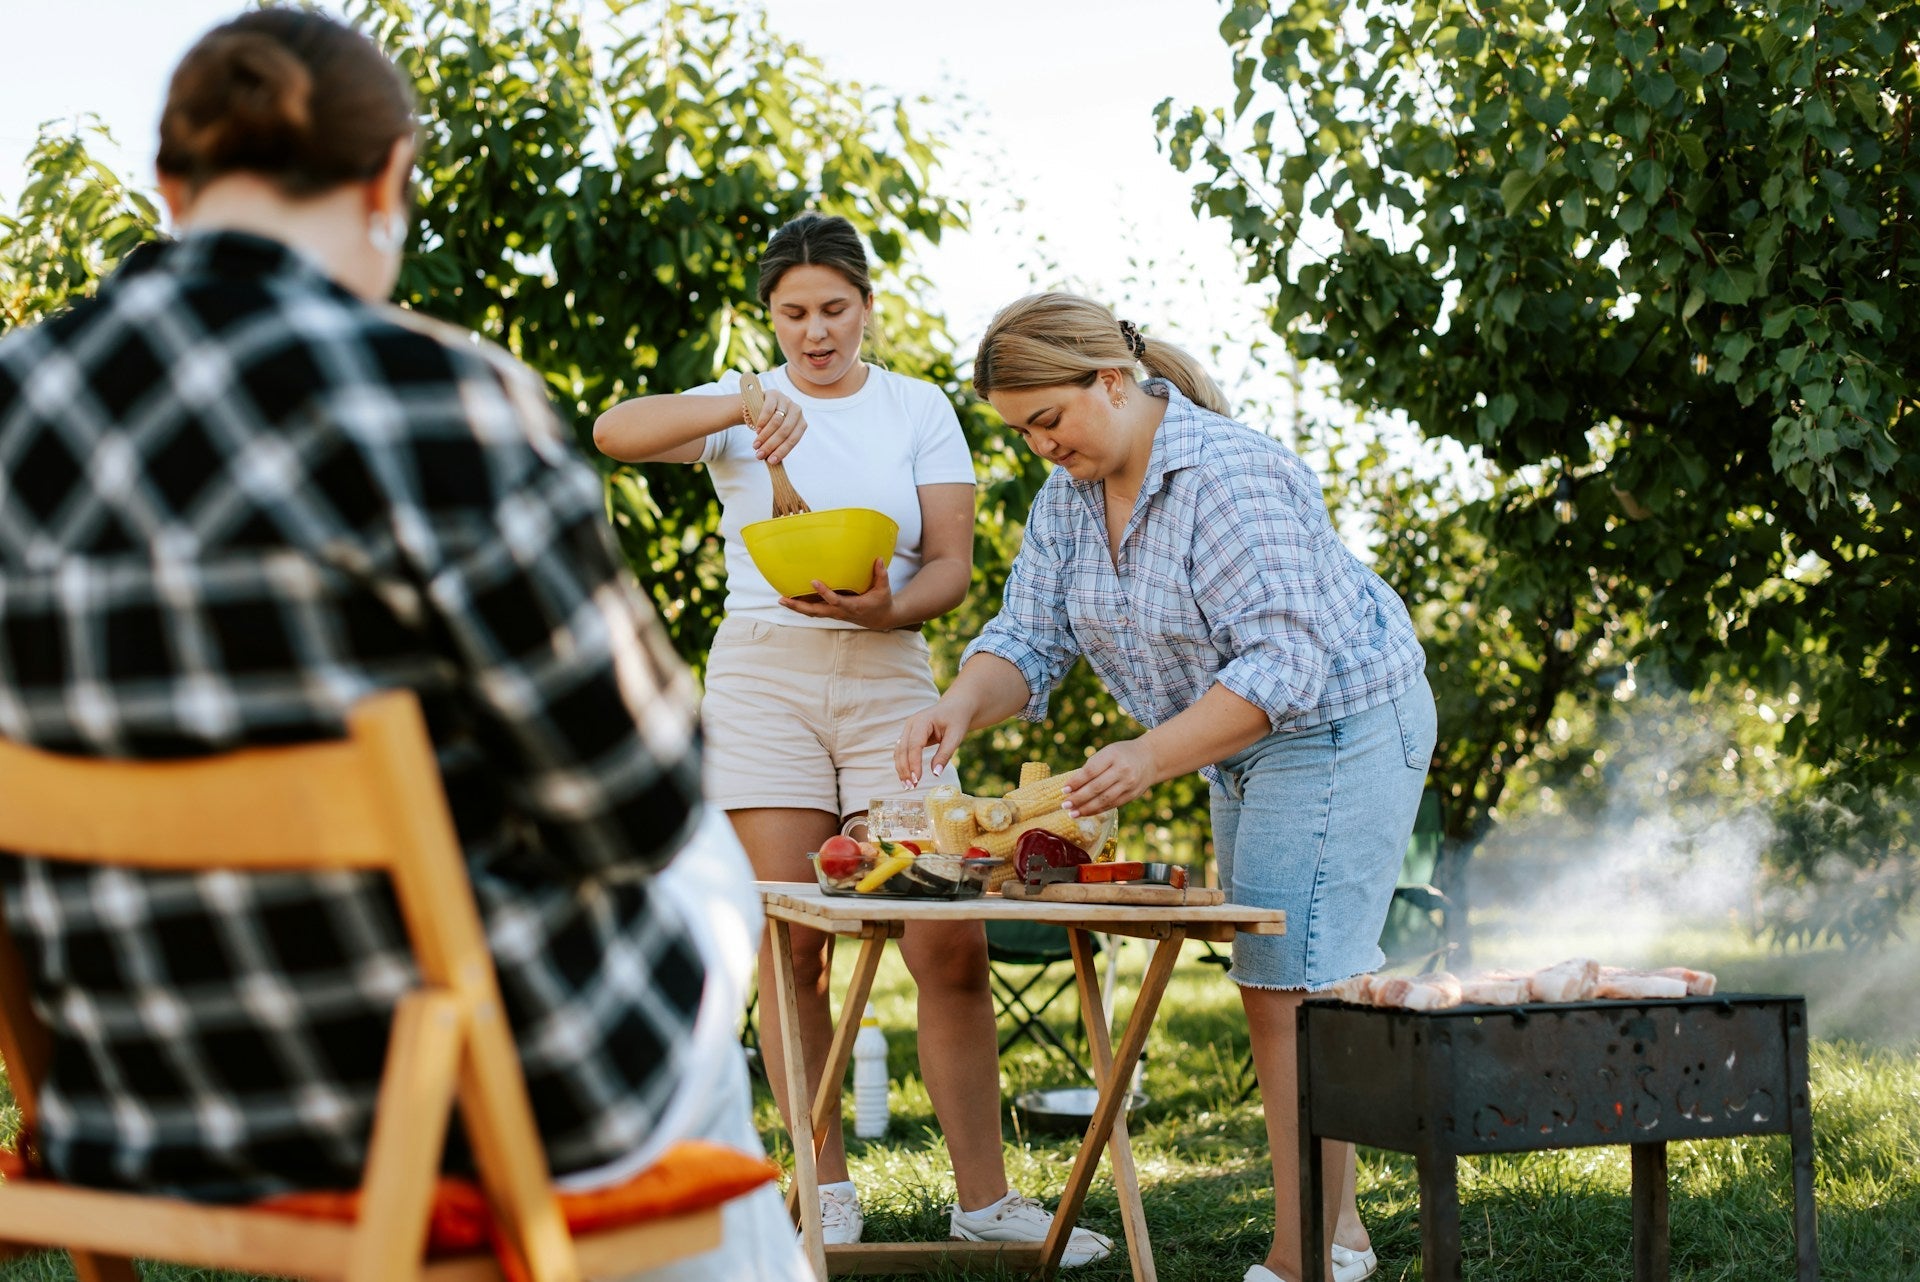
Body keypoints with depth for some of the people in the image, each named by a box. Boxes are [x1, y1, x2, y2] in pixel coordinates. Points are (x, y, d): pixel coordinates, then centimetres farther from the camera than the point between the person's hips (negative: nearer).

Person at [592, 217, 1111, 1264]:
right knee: (790, 949, -1)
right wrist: (739, 406, -25)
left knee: (951, 947, -5)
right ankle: (828, 1191, 10)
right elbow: (612, 433, -12)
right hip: (763, 677, -1)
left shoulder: (919, 410, 9)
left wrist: (885, 608, -19)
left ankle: (982, 1197, 2)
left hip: (889, 677, 1)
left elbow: (953, 565, 2)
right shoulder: (743, 409, 6)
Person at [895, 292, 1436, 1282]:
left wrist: (1152, 758, -38)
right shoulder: (1069, 494, 2)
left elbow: (1283, 665, -31)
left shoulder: (1227, 477, -26)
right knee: (1277, 988, 11)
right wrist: (960, 708, -22)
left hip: (1339, 728, -10)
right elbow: (1029, 642, 0)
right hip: (1244, 749, 10)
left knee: (1288, 989, -13)